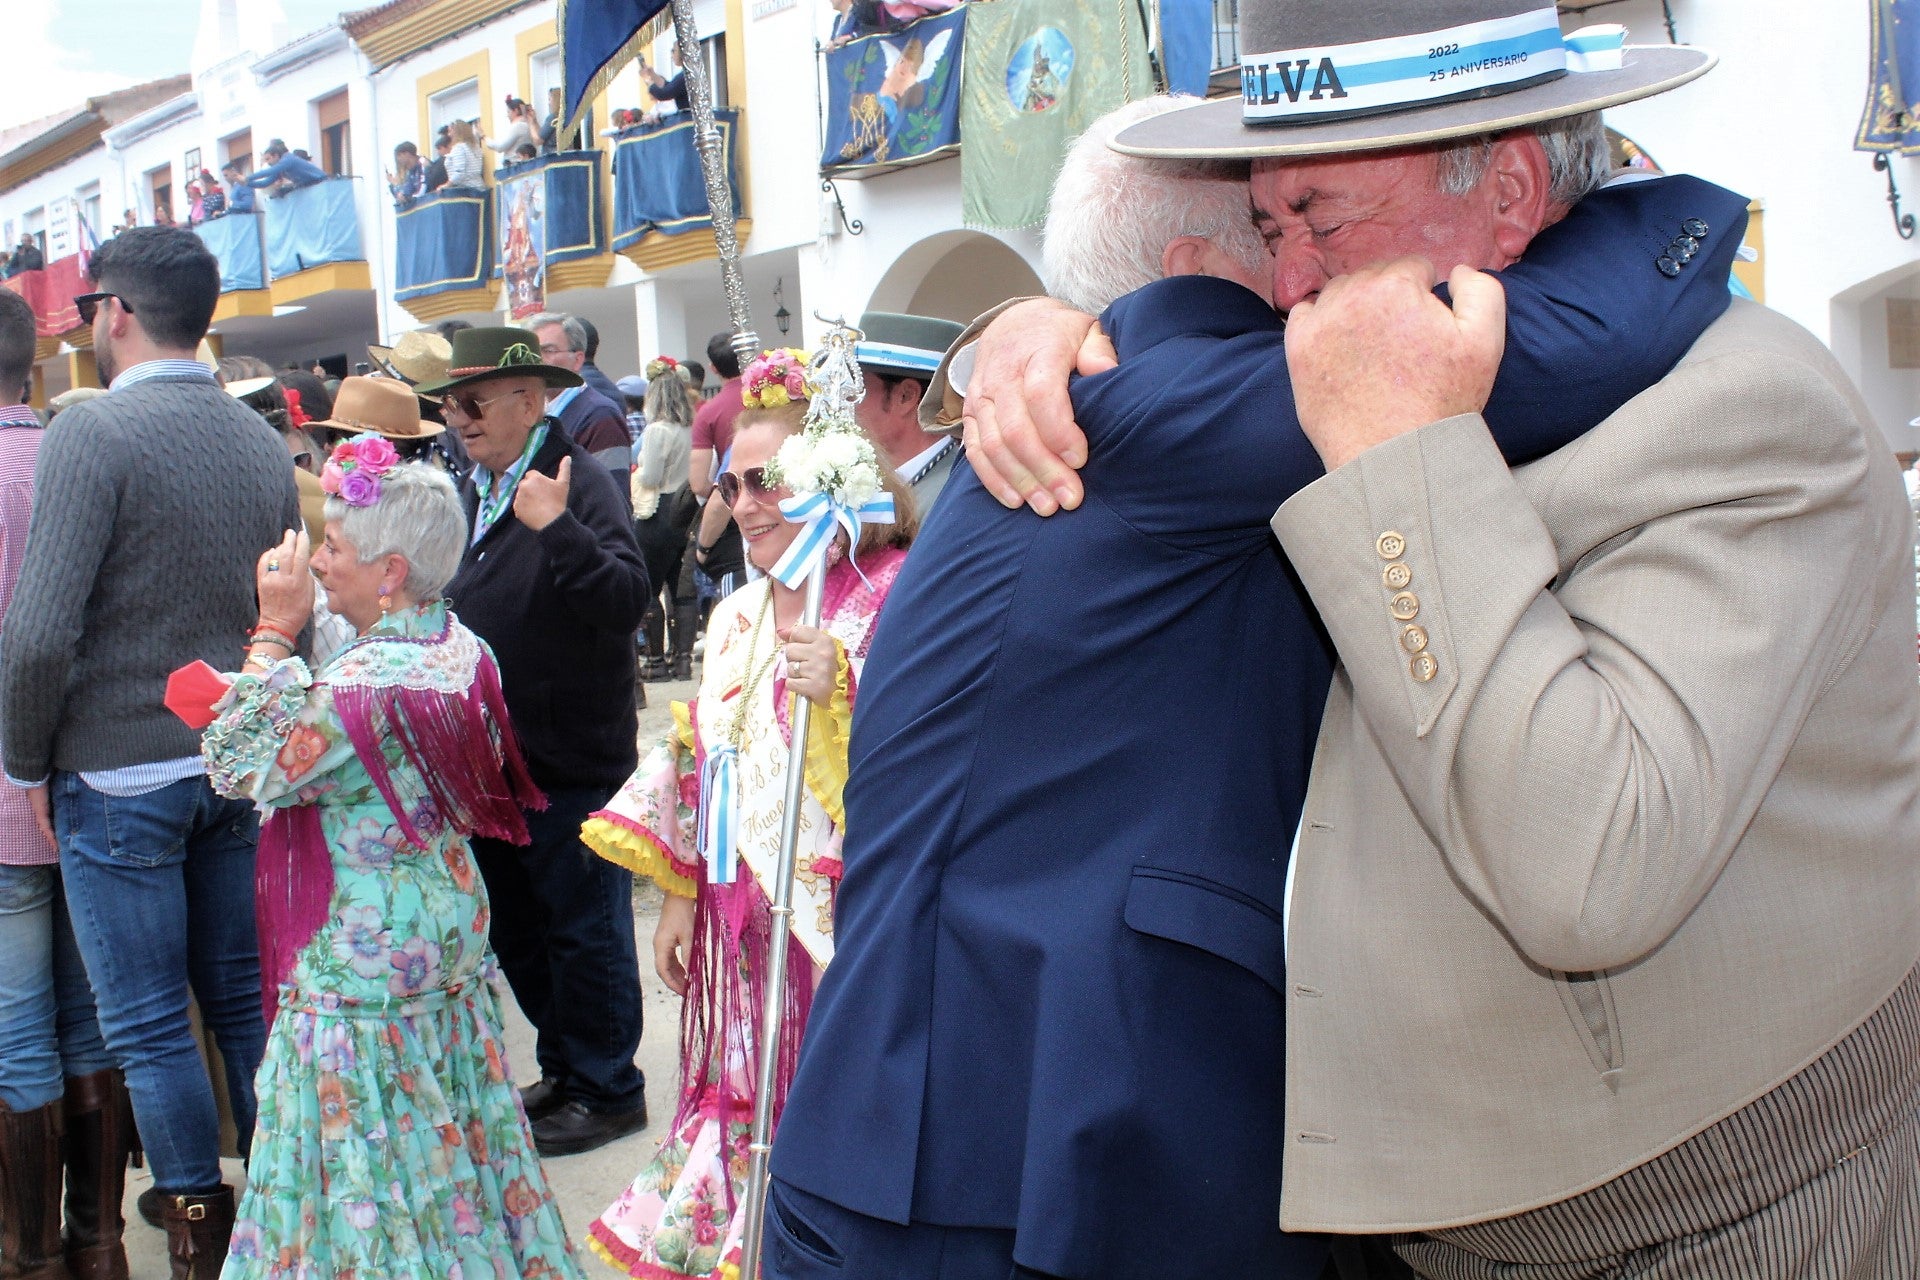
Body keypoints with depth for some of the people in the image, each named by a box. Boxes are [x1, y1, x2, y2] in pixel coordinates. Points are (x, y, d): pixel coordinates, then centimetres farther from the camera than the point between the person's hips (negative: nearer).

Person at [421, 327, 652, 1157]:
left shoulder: (579, 482, -15)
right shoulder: (472, 493, 11)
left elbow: (626, 604, -28)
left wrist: (559, 530, -38)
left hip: (572, 758, -9)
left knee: (584, 930, 3)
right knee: (516, 929, 19)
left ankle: (606, 1090, 18)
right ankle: (564, 1067, 36)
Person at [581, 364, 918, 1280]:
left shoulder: (899, 600, -11)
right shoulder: (737, 618, 11)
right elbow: (694, 767, 17)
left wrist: (841, 696, -30)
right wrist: (677, 898, 15)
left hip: (845, 928, -6)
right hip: (742, 931, 7)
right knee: (743, 1101, 14)